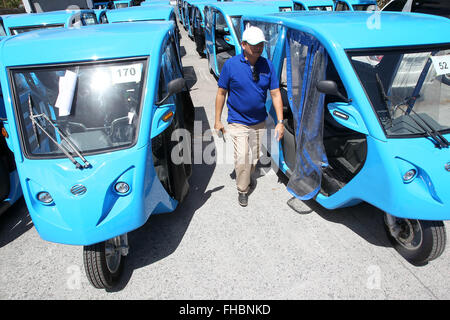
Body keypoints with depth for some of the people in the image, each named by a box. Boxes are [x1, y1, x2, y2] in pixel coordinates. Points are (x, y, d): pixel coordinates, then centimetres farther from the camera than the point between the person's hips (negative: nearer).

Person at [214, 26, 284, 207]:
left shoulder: (267, 65, -3)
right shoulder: (231, 65, -11)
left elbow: (275, 94, -1)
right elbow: (221, 93, -4)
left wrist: (280, 121, -6)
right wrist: (218, 121, -4)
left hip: (259, 122, 4)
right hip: (237, 123, -3)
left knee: (255, 158, 17)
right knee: (242, 159, -8)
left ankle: (247, 176, 47)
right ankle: (242, 190, 16)